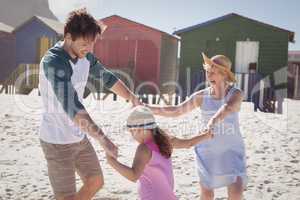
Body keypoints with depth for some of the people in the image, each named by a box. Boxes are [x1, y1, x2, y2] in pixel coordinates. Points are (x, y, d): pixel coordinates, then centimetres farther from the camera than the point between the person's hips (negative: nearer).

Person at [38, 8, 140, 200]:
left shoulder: (84, 56, -1)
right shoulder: (52, 62, -26)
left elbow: (107, 78, 13)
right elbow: (71, 106, -36)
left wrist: (134, 100, 7)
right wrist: (103, 139, -38)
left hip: (79, 137, 8)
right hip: (57, 141, -8)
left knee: (96, 182, 17)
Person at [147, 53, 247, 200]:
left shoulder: (236, 94, -15)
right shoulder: (201, 96, -8)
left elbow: (227, 108, -38)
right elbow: (175, 111, -3)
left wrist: (213, 120, -59)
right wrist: (146, 107, -9)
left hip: (231, 150, -2)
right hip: (207, 151, 2)